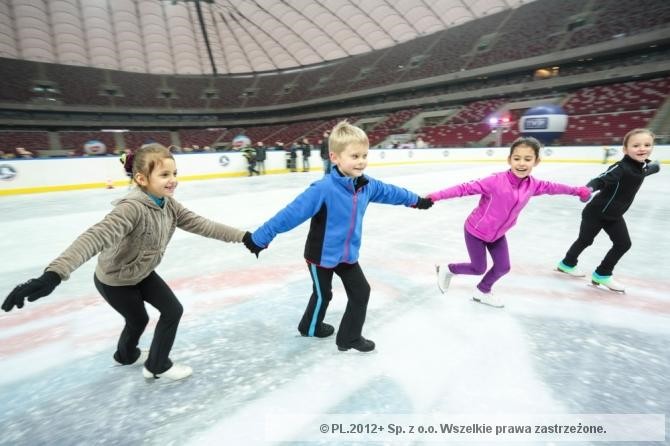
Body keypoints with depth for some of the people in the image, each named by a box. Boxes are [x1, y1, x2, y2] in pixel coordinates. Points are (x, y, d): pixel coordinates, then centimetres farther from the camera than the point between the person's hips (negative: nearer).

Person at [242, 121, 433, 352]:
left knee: (361, 292, 9)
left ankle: (350, 337, 30)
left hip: (348, 254, 6)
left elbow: (389, 192, 10)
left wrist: (416, 200, 25)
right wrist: (259, 237, -29)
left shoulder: (366, 185, -9)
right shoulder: (324, 188, -31)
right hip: (321, 255, -6)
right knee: (323, 294, 15)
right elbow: (292, 213, -31)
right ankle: (310, 327, 45)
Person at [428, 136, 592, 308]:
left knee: (503, 267, 12)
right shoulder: (496, 181, -31)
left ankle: (482, 291, 39)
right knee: (479, 269, 5)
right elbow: (467, 188, -31)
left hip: (497, 233, 6)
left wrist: (576, 190, 26)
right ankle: (447, 269, 32)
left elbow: (550, 187, 10)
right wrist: (437, 196, -38)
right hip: (476, 231, -6)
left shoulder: (532, 184, -10)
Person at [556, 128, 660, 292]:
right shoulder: (621, 167, -26)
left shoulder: (644, 166, 0)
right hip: (596, 213, -7)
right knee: (585, 240, 9)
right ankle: (567, 263, 32)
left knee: (623, 244, 6)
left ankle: (602, 274, 19)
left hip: (614, 214, 7)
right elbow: (600, 180, -40)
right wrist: (589, 189, -60)